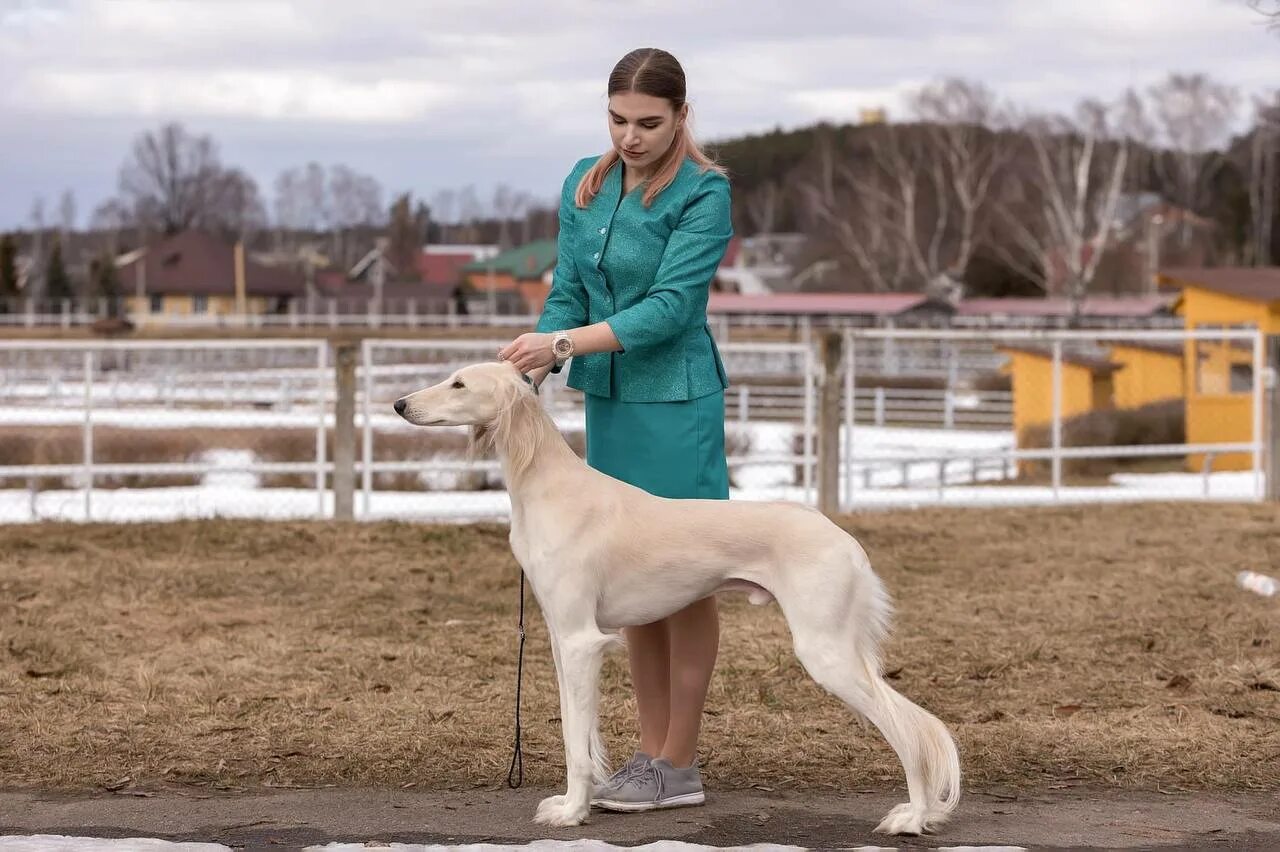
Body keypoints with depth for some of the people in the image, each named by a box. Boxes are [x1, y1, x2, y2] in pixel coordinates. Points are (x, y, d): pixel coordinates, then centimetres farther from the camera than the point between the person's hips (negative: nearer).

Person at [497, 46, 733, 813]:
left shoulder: (704, 193, -13)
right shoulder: (585, 185, 6)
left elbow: (671, 306, -20)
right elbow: (568, 292, 7)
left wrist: (566, 343, -25)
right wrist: (536, 367, -10)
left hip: (677, 401, -7)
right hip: (609, 401, 7)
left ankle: (680, 766, 6)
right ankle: (652, 751, 19)